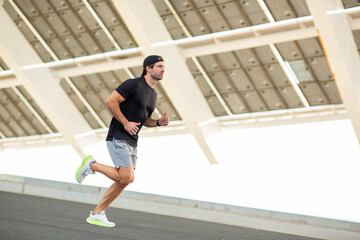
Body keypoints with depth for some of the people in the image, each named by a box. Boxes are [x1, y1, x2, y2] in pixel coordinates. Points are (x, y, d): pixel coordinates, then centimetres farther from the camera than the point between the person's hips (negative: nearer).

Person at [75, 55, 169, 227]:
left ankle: (96, 214, 12)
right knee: (126, 177, -17)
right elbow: (110, 101, -17)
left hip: (132, 142, 9)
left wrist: (159, 122, 5)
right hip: (118, 137, -9)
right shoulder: (133, 84, -11)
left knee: (126, 180, 4)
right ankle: (92, 166, 3)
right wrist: (126, 123, -17)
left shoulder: (153, 94, 16)